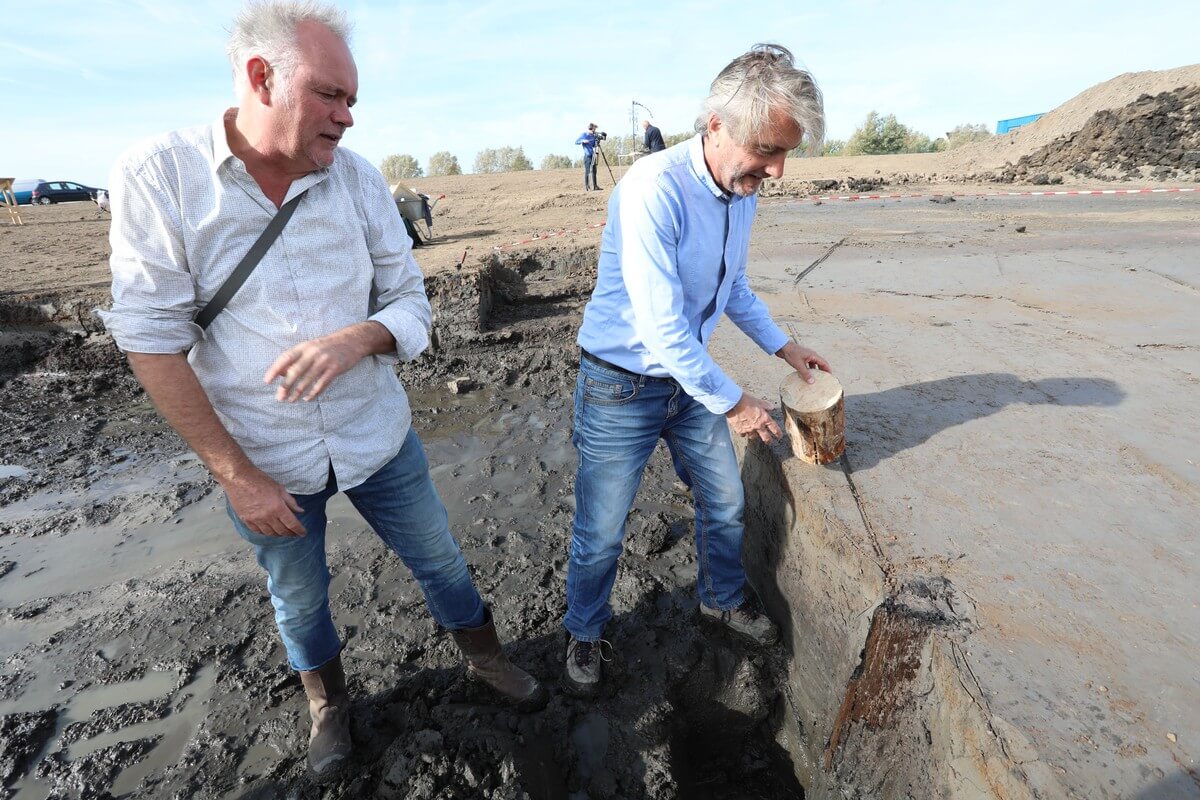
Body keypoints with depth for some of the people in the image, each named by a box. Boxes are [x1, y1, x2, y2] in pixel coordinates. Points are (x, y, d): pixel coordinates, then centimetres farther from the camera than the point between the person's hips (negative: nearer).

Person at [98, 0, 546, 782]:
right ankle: (329, 704, 51)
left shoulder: (358, 177, -7)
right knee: (299, 598, 21)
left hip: (377, 439, 2)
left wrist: (355, 338, -26)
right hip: (263, 458, -1)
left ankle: (486, 657, 46)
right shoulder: (157, 176, -14)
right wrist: (235, 474, -14)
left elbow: (412, 303, -4)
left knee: (440, 560, 17)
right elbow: (151, 339, -13)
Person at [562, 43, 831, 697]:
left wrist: (783, 346, 12)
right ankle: (585, 633, 37)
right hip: (622, 388, -7)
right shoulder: (653, 189, -26)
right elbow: (662, 327, -28)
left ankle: (722, 599, 48)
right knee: (600, 533, 8)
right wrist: (732, 403, -17)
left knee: (724, 503, 19)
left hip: (692, 378, 7)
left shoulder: (744, 192, 0)